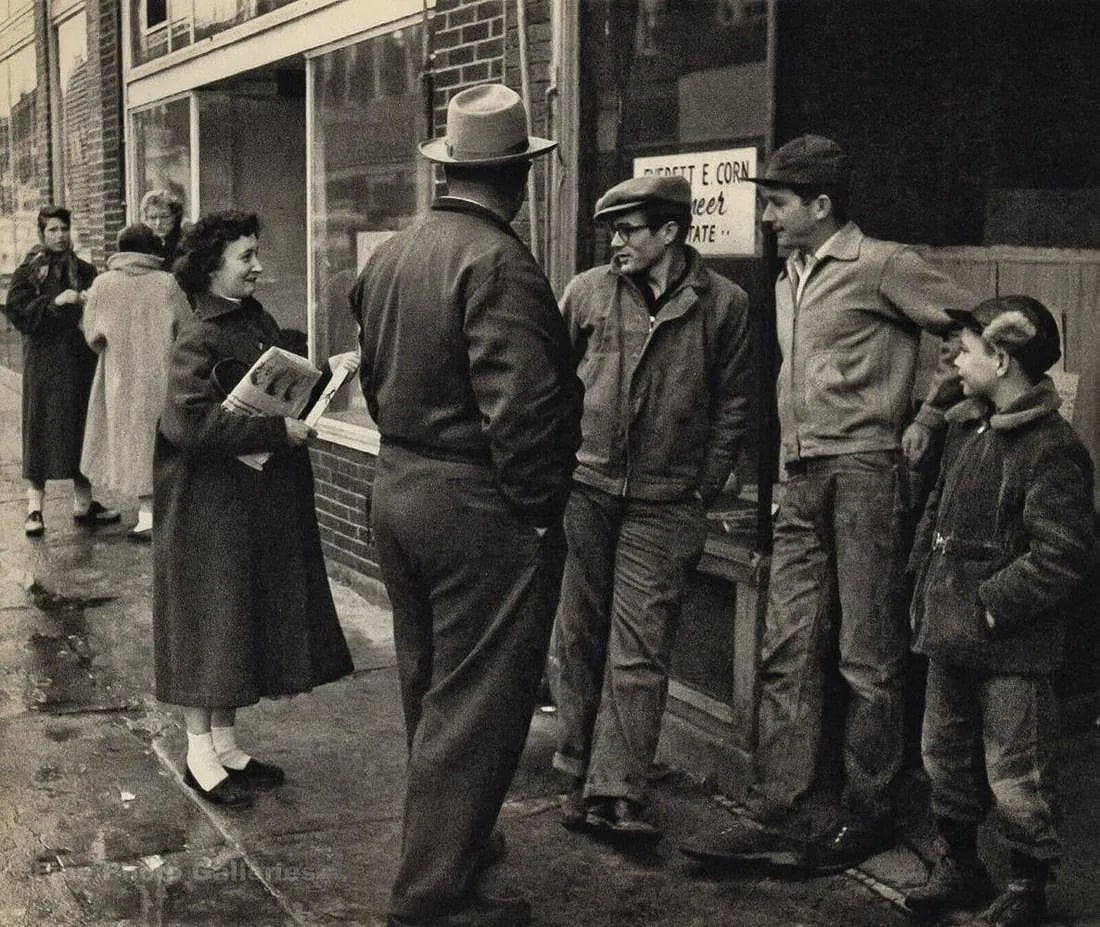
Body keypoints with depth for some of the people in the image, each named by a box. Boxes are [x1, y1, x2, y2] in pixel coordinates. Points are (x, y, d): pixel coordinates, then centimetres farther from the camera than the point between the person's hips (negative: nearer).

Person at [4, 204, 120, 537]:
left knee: (83, 430, 8)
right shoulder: (28, 273, 1)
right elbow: (16, 310, -10)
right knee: (42, 431, -4)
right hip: (44, 363, -4)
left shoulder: (84, 271, 12)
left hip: (81, 362, 4)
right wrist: (55, 302, -20)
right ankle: (34, 509, 0)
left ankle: (84, 503, 18)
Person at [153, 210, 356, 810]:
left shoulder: (256, 321, 9)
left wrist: (323, 371, 4)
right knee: (210, 623, 1)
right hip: (212, 506, -8)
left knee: (250, 622, 14)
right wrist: (278, 429, -25)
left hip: (264, 502, 8)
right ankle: (201, 754, 13)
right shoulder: (198, 342, -16)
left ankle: (225, 743, 26)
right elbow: (190, 422, -27)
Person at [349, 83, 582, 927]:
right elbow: (522, 407, -25)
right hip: (479, 510, -9)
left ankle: (443, 838, 39)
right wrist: (538, 511, -14)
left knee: (429, 690, 22)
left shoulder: (390, 256, 6)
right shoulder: (500, 264, -20)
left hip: (398, 488, 9)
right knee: (476, 707, 2)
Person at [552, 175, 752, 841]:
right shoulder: (588, 291, 3)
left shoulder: (724, 305, -1)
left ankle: (615, 791, 1)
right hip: (584, 488, 2)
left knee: (639, 653, -2)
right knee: (580, 640, 9)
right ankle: (581, 773, 21)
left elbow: (734, 404, 4)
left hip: (663, 505, -2)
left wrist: (703, 490, 0)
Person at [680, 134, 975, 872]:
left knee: (868, 655, 1)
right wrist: (787, 467, 18)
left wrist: (928, 418, -8)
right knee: (790, 650, 5)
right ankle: (781, 810, 10)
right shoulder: (789, 278, 18)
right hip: (803, 478, 8)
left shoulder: (881, 266, -7)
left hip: (866, 471, -8)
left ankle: (867, 813, 12)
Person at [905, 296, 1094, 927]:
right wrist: (925, 583, 12)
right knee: (946, 756, 20)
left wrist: (988, 605, -20)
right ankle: (961, 867, 38)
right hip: (949, 637, 9)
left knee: (1017, 774, 4)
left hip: (1012, 650, -9)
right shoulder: (966, 428, 8)